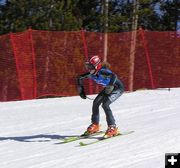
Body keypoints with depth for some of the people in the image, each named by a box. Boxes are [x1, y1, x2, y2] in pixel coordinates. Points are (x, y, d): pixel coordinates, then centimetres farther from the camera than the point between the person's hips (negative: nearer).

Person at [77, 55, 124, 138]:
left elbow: (114, 76, -51)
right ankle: (95, 125, 16)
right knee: (96, 102, 1)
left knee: (105, 104, -22)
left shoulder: (102, 72, -33)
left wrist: (110, 87, -58)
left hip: (118, 88, -9)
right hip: (108, 88, 9)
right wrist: (81, 90, 1)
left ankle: (112, 128, -16)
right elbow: (79, 78, 6)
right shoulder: (91, 74, -10)